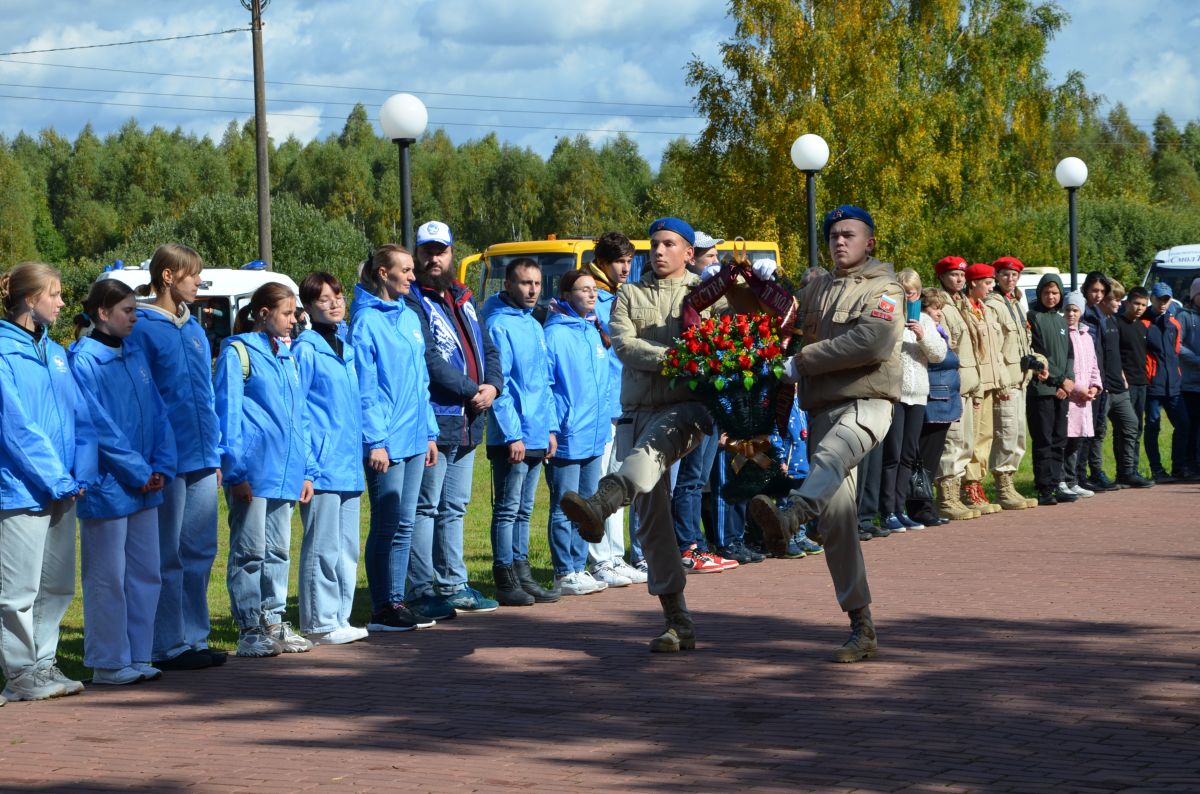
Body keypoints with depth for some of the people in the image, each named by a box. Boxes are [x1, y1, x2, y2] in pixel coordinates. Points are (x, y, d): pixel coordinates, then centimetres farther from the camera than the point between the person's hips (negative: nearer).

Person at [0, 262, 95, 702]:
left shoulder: (55, 352, 14)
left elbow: (81, 418, 12)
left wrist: (82, 473, -2)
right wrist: (56, 478, -14)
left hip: (62, 490, 8)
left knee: (57, 585, 13)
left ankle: (44, 665, 22)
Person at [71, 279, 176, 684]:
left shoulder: (134, 355, 12)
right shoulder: (84, 361, -12)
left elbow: (158, 414, 11)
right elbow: (98, 426, -16)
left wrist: (162, 466, -2)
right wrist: (138, 472, -13)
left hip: (144, 486, 8)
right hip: (107, 487, -8)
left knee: (145, 574, 11)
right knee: (107, 577, 0)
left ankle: (137, 657, 20)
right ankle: (108, 663, 8)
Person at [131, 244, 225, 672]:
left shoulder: (195, 329, 15)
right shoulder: (142, 328, -10)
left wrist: (215, 453, 15)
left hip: (201, 460, 8)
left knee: (200, 551, 11)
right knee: (168, 555, -1)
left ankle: (194, 638, 20)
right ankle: (169, 646, 5)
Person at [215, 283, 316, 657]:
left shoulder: (287, 358, 18)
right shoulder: (237, 352, -4)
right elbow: (228, 415, -9)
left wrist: (306, 469, 15)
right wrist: (235, 470, -14)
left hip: (285, 472, 7)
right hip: (252, 471, -7)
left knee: (278, 550, 11)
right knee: (250, 551, -3)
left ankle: (274, 623, 18)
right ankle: (249, 631, 0)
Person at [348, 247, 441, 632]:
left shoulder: (410, 318, 14)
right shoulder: (367, 321, -10)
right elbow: (364, 388, -13)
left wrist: (429, 432, 15)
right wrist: (375, 441, -17)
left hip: (414, 438, 8)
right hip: (386, 441, -8)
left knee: (404, 524, 10)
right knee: (389, 524, -4)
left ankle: (397, 600, 17)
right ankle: (384, 608, 2)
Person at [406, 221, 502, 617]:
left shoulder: (462, 299, 17)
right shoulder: (412, 302, -9)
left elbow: (488, 349, 17)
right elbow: (429, 359, -18)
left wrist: (491, 385, -2)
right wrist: (471, 391, -15)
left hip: (468, 421, 8)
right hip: (434, 419, -8)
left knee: (454, 507, 16)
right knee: (426, 506, -6)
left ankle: (453, 584, 24)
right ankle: (421, 591, -4)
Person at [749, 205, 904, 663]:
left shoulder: (884, 289, 3)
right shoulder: (815, 287, 22)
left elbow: (873, 340, -15)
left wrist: (803, 362, -12)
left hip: (866, 404, -6)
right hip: (822, 407, 6)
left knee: (830, 457, -39)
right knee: (835, 519, 0)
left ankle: (790, 518, -71)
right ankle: (861, 627, 4)